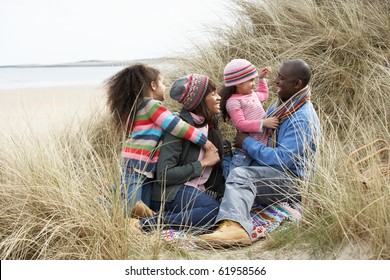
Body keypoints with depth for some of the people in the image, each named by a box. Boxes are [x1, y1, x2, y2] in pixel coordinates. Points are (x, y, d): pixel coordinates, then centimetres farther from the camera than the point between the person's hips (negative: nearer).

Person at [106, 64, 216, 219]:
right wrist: (203, 140, -7)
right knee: (138, 211, -22)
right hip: (136, 166, -10)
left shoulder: (139, 106, 23)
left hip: (147, 169, 10)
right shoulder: (151, 104, -6)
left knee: (145, 212, 1)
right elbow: (176, 126, -12)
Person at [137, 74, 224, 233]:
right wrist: (203, 163, -12)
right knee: (213, 210, -34)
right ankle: (149, 224, -30)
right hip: (172, 191, -7)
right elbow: (164, 175, -17)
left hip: (200, 192, 7)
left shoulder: (211, 124, 13)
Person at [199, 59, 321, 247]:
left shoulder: (303, 119, -17)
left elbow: (282, 159, -23)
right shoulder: (281, 106, 15)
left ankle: (234, 226, -59)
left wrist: (247, 143, -13)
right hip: (275, 176, 12)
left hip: (294, 181, -12)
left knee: (239, 175, -35)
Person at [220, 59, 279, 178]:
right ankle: (227, 158, 16)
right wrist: (263, 123, -25)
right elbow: (241, 124, -22)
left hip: (263, 144, 8)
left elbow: (264, 95, 39)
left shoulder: (253, 95, 14)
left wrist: (262, 78, 28)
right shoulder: (233, 102, -13)